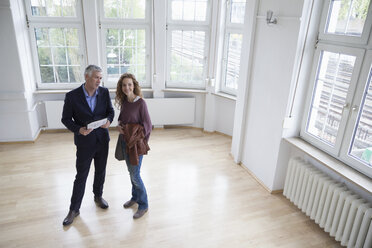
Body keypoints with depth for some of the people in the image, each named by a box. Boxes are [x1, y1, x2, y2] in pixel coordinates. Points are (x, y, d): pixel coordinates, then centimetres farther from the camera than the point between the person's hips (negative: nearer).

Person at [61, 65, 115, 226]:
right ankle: (74, 209, 24)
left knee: (101, 172, 19)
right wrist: (78, 129, -23)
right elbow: (66, 119, -6)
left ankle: (98, 196, 43)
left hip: (102, 140, 3)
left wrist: (108, 120, -16)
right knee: (81, 176, 7)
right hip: (85, 142, -3)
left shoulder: (104, 92, -5)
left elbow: (110, 111, 6)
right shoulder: (72, 96, -13)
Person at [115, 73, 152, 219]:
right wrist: (119, 124, -4)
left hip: (136, 143, -7)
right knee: (131, 171, 19)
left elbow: (147, 125, -14)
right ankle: (135, 197, 39)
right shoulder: (124, 101, 2)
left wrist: (139, 141, -13)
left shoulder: (140, 103, -18)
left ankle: (143, 205, 18)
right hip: (125, 141, 7)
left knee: (135, 175, 0)